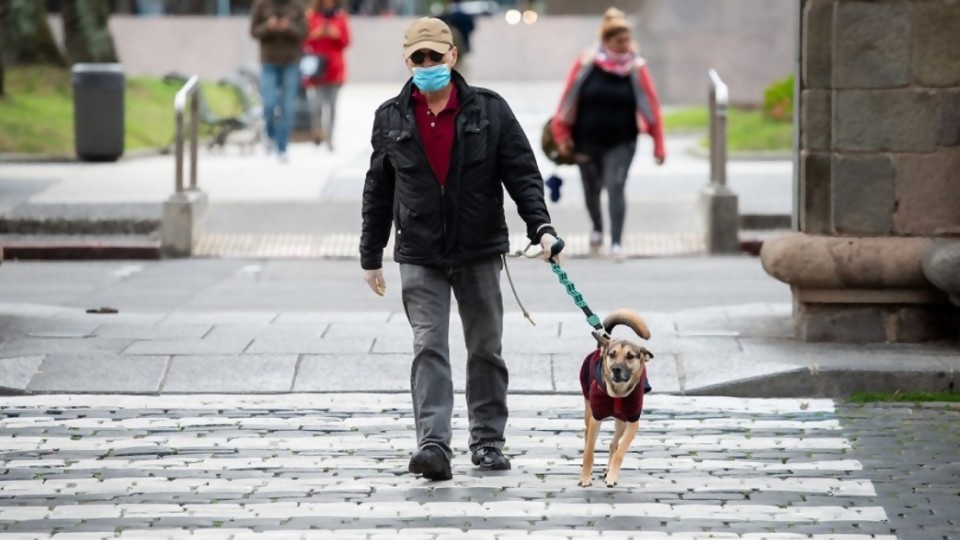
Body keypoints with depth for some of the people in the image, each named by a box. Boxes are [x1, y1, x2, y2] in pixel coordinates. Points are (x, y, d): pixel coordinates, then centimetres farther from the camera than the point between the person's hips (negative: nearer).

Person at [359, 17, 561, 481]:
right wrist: (371, 256, 11)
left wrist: (540, 226, -16)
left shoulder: (489, 111, -1)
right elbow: (378, 191, 10)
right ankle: (433, 445, -18)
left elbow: (522, 173, -2)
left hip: (480, 252, 0)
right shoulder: (390, 119, 4)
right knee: (428, 347, -10)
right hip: (419, 256, 0)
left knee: (485, 350, 9)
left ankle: (487, 440, 21)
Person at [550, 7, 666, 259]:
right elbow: (568, 99, 0)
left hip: (621, 142, -2)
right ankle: (597, 227, 46)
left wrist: (658, 145, -6)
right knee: (591, 189, 17)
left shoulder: (636, 68, -7)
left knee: (615, 187, -17)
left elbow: (651, 107, -5)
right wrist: (562, 135, 1)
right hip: (587, 141, 2)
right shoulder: (586, 64, -8)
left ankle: (616, 243, -16)